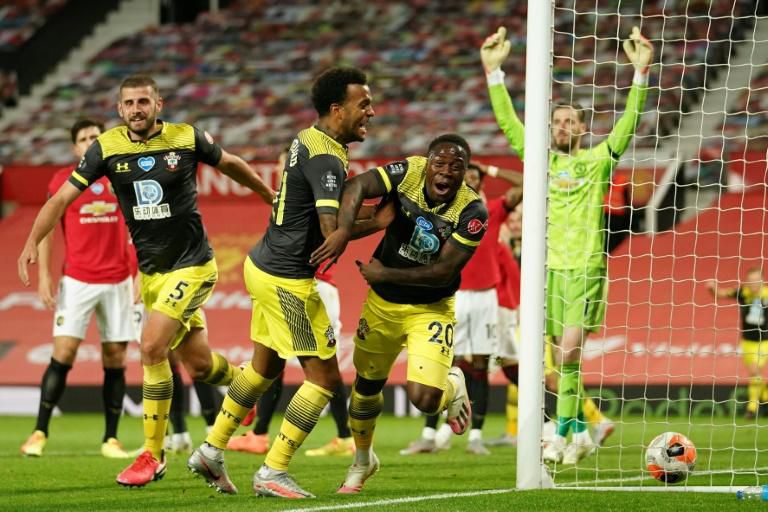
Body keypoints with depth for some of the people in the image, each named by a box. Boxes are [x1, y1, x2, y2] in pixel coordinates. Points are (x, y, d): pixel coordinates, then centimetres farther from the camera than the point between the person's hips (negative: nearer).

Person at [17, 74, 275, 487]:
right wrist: (32, 242, -19)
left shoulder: (187, 139, -10)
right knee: (198, 364, 8)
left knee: (152, 347, -18)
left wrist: (273, 199, 22)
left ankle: (153, 455, -7)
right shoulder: (107, 148, -5)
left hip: (191, 266, -4)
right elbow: (63, 196, -6)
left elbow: (230, 164, 9)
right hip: (150, 271, 4)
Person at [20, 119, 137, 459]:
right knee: (63, 353, -11)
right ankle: (39, 433, -7)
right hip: (76, 280, -2)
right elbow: (45, 230, 3)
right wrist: (44, 277, -5)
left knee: (115, 359, 1)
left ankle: (111, 439, 8)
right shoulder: (62, 181, 1)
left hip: (117, 281, 2)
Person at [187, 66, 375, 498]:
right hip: (288, 280, -10)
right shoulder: (326, 159, -22)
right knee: (324, 377, -3)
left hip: (264, 264, 10)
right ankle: (273, 472, 0)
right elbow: (331, 230, -33)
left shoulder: (308, 139, 7)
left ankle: (212, 451, 33)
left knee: (265, 365, 24)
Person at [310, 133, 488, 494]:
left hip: (430, 310, -3)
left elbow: (443, 272, -25)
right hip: (382, 303, 3)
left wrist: (384, 274, -23)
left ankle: (453, 385, 19)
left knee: (424, 399, -20)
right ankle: (362, 460, 47)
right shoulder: (408, 173, -17)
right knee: (368, 385, 20)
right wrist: (344, 229, -47)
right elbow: (358, 185, -30)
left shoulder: (471, 212, -23)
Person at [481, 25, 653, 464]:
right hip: (550, 266, 4)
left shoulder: (598, 160, 3)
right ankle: (580, 434, 16)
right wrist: (494, 71, -3)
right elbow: (508, 122, 5)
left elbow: (629, 122, -7)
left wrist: (641, 72, -17)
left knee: (570, 349, -15)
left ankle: (562, 433, -14)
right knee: (563, 354, 6)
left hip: (586, 267, -4)